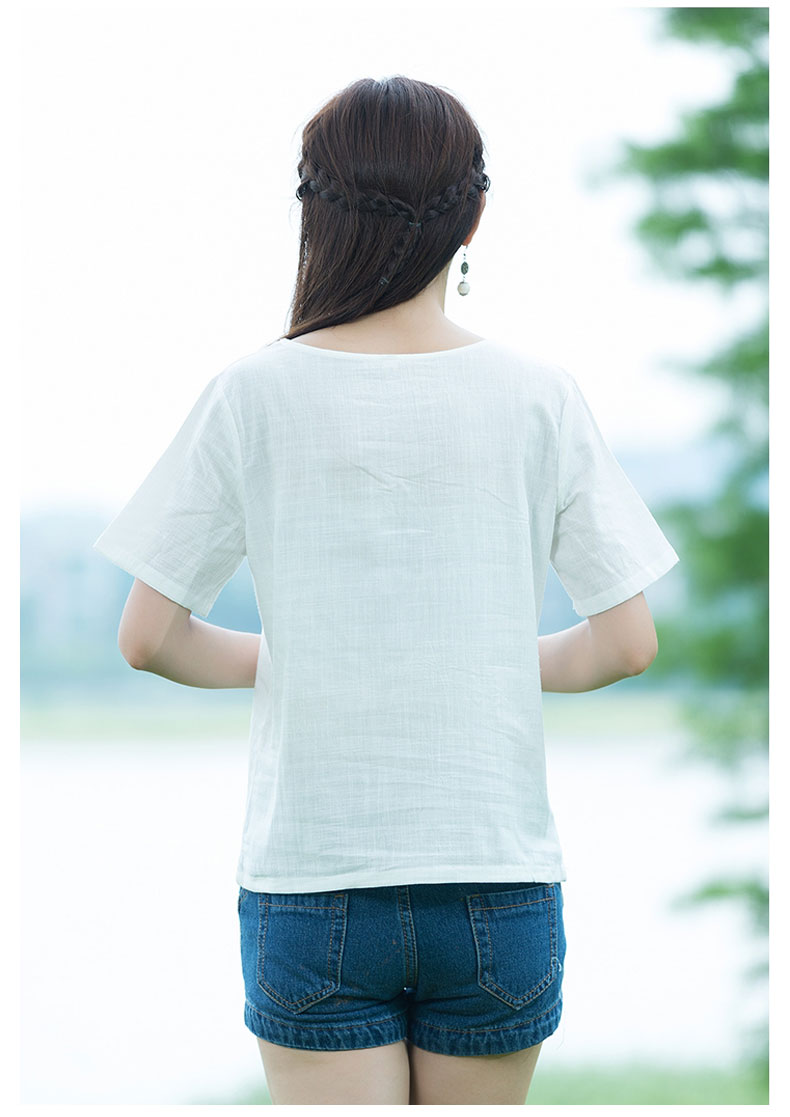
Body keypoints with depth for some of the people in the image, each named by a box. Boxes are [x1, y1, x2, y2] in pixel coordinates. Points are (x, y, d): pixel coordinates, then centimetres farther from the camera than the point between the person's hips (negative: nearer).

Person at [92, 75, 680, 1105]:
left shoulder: (255, 395, -6)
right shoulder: (537, 397, -4)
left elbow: (148, 639, -3)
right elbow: (628, 642, -1)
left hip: (308, 882, -1)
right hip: (498, 884, 1)